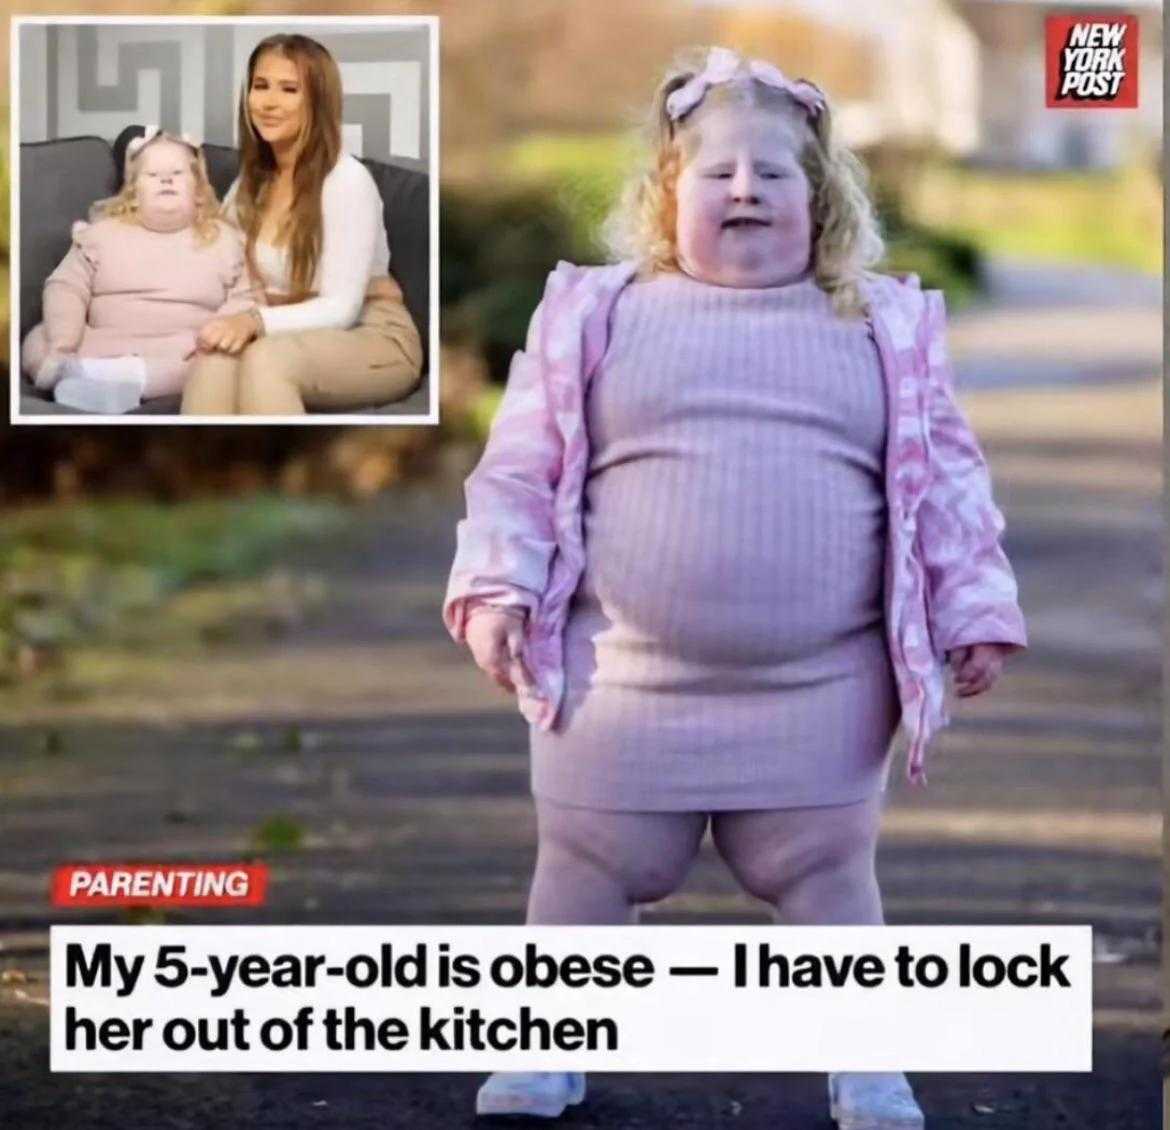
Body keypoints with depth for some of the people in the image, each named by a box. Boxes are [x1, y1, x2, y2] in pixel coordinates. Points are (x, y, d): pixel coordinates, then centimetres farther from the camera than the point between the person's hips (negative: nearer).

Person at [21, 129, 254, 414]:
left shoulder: (223, 239, 13)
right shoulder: (103, 233, 15)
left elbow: (244, 304, 6)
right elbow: (66, 288, 6)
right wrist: (62, 346, -13)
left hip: (182, 355, -1)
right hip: (102, 348, 2)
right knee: (38, 342, -21)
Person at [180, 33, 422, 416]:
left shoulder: (347, 179, -13)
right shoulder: (250, 183, 9)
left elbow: (341, 309, -19)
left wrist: (256, 322, -34)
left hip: (370, 341, -5)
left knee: (266, 358, -38)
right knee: (217, 353, -31)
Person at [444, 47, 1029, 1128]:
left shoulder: (883, 330, 5)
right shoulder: (598, 317, 2)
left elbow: (945, 478, 8)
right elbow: (522, 466, 3)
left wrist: (973, 610, 3)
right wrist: (496, 586, -7)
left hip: (820, 691, 0)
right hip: (626, 680, 0)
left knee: (830, 876, 8)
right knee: (586, 869, 9)